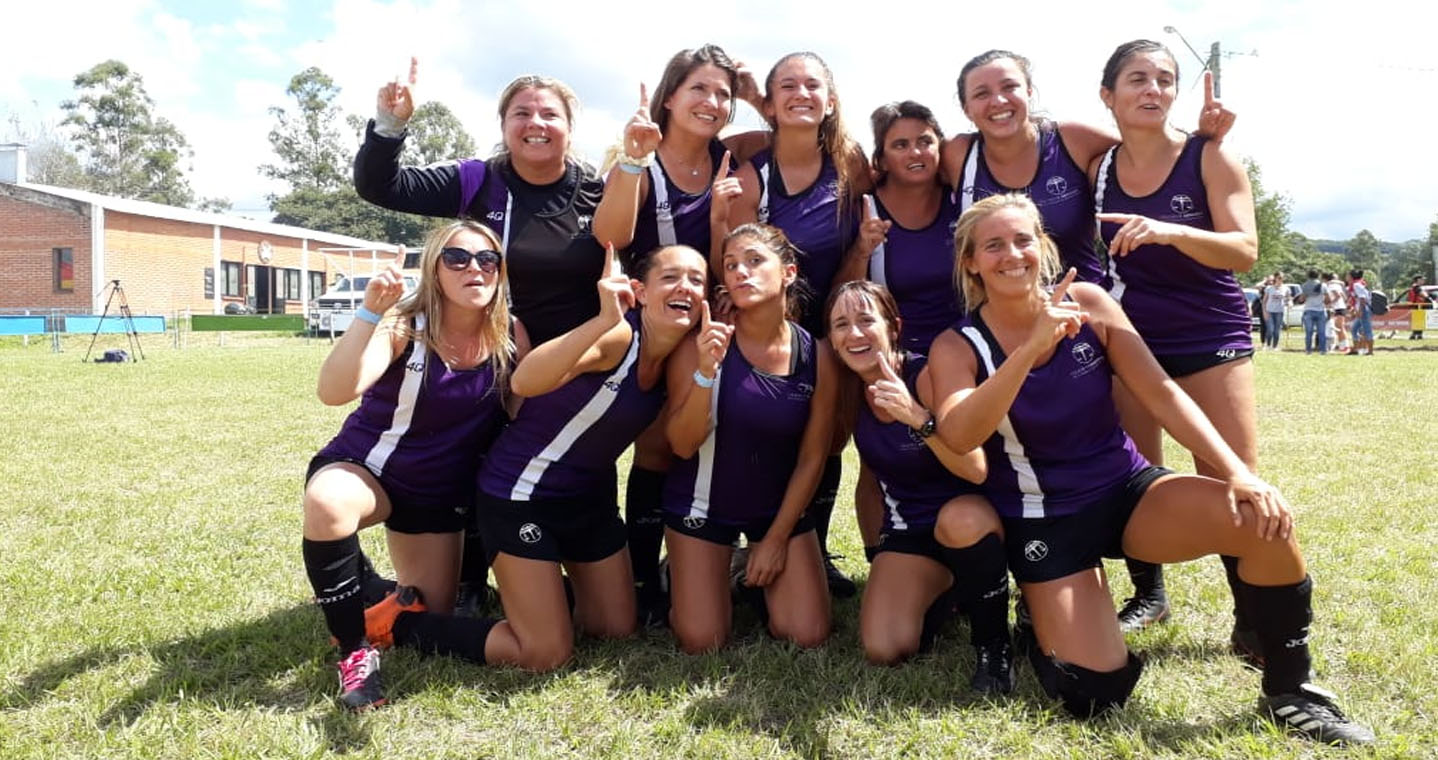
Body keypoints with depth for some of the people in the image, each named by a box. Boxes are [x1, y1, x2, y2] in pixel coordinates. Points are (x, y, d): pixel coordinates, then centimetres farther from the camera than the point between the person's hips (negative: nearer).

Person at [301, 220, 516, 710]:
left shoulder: (510, 336, -11)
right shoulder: (403, 326, -22)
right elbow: (334, 392, -37)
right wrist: (370, 312, -48)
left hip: (440, 492, 4)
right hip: (363, 468, -4)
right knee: (326, 504, -40)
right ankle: (356, 651, -20)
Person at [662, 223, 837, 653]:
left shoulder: (816, 356, -13)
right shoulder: (701, 344, -19)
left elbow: (812, 458, -6)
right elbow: (683, 445, -21)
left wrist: (777, 538, -4)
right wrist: (706, 371, -37)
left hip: (780, 506, 2)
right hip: (703, 504, -1)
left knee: (807, 638, -1)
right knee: (701, 644, -2)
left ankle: (760, 578, 28)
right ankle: (683, 575, 29)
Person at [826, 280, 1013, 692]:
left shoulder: (926, 374, -20)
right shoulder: (847, 389, -6)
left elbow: (976, 470, -31)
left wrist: (917, 417, -43)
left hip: (971, 517, -4)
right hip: (907, 530, 4)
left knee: (960, 519, -40)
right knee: (883, 650, -17)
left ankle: (994, 642, -13)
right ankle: (947, 592, 16)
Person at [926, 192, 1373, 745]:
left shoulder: (1088, 303, -6)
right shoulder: (957, 347, -12)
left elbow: (1162, 394, -5)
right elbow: (958, 437, -30)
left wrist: (1238, 473, -17)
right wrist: (1032, 346, -38)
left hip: (1126, 490, 3)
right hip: (1043, 521, -2)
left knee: (1263, 517, -25)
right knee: (1096, 695, -15)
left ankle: (1289, 692, -3)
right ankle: (1041, 615, 20)